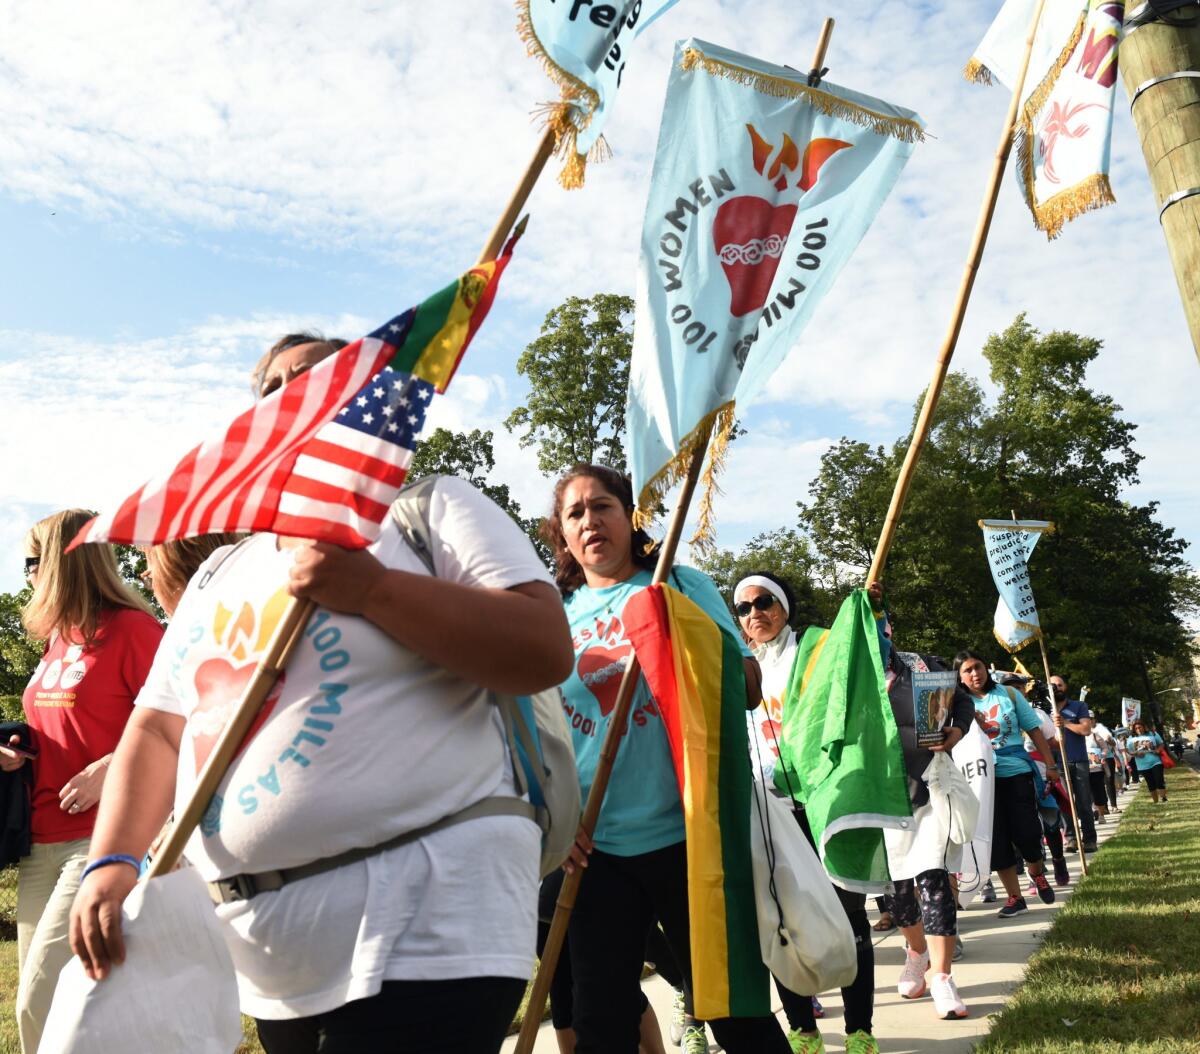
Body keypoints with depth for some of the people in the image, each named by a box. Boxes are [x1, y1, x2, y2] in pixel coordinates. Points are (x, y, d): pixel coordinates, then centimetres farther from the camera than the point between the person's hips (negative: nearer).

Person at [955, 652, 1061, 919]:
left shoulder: (1008, 694, 3)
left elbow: (1034, 730, 6)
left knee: (1026, 831, 1)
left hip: (1017, 772, 0)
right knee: (998, 838, 2)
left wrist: (1050, 765, 3)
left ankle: (1037, 872, 34)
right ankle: (1015, 897, 15)